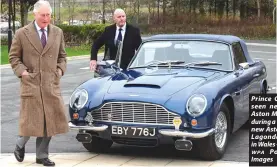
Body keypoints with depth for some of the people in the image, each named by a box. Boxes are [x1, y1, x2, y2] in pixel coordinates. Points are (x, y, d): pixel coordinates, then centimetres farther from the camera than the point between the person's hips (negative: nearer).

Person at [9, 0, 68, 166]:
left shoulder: (58, 32, 8)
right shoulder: (22, 33, -1)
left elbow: (62, 55, 17)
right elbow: (13, 56, 4)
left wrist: (60, 70, 2)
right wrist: (22, 71, -9)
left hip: (51, 84, 3)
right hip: (31, 83, -3)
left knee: (49, 120, 5)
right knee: (31, 120, -1)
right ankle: (20, 146, 28)